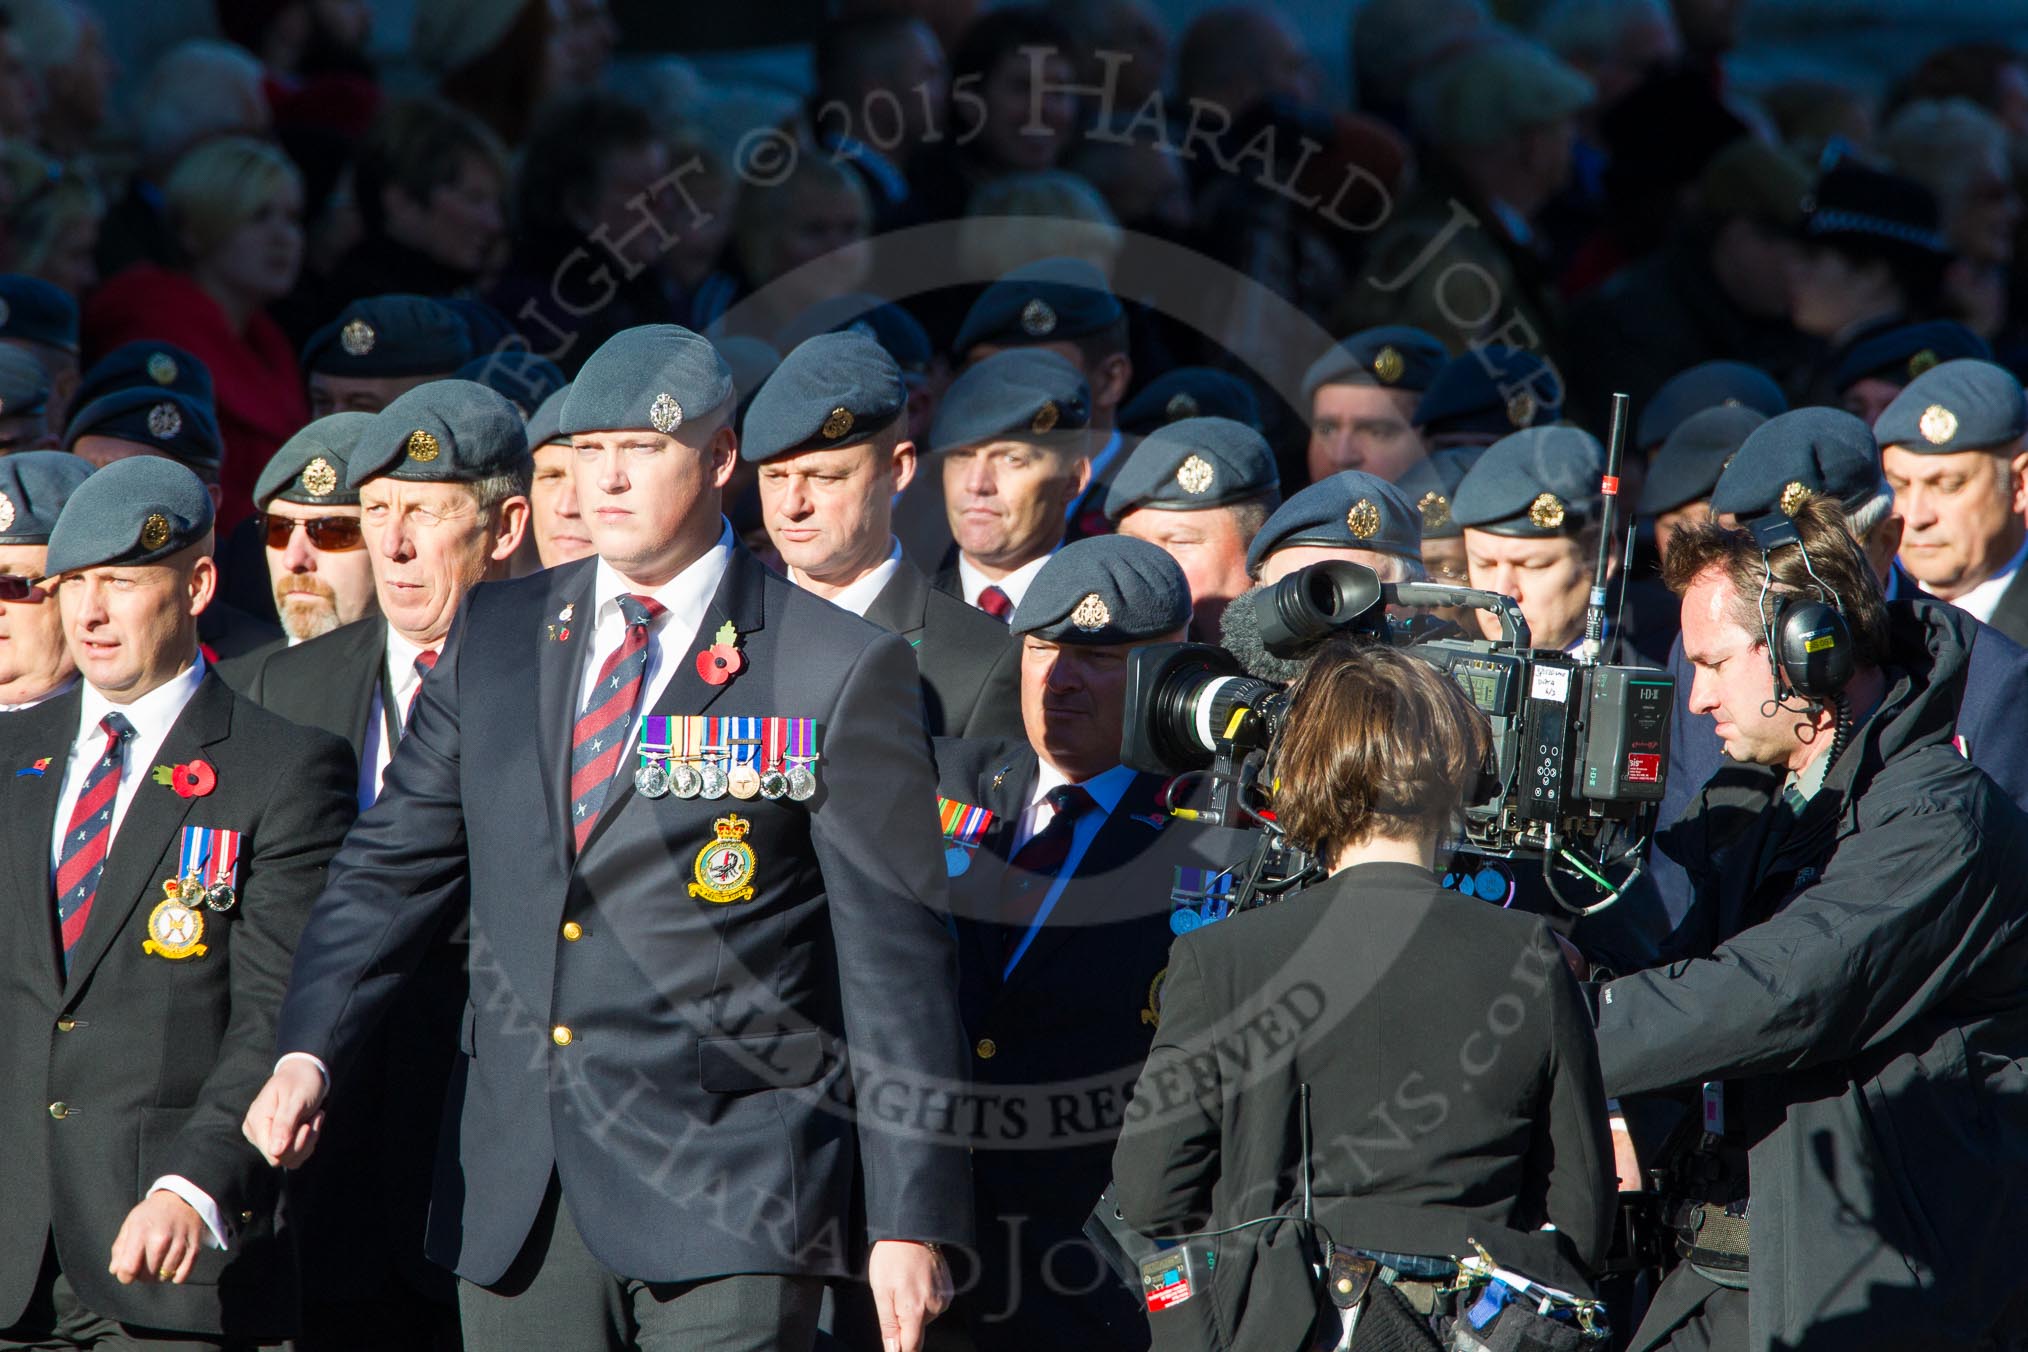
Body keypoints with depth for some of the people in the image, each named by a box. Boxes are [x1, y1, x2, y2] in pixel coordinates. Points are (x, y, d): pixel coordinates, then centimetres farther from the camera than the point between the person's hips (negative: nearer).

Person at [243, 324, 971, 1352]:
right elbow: (395, 865, 13)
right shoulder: (496, 638, 12)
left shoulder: (840, 671, -2)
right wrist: (307, 1052, -5)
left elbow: (896, 958, -3)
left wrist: (912, 1221, -6)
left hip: (723, 1192, -5)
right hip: (516, 1197, 5)